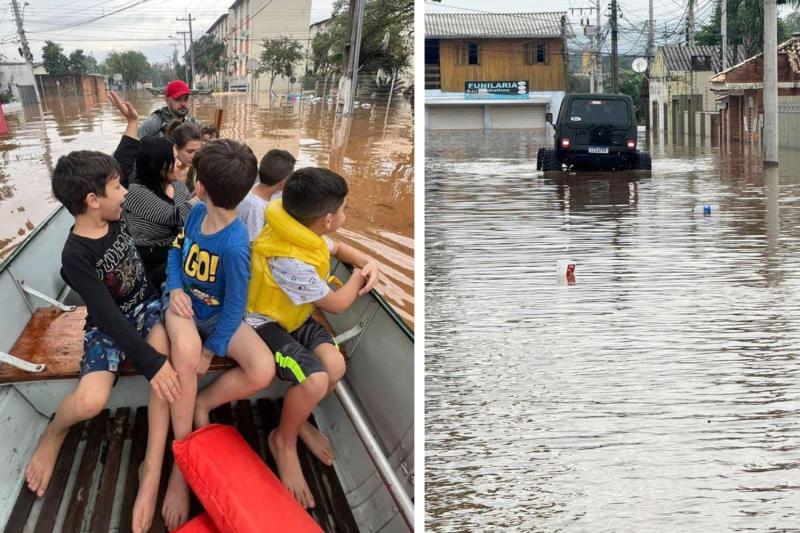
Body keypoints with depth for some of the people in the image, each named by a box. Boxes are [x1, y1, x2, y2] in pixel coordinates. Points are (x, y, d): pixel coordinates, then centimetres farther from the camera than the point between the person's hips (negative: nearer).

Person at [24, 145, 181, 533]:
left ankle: (153, 468, -30)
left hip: (146, 306, 5)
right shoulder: (76, 256, -25)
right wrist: (151, 362, -33)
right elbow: (109, 317, -29)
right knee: (89, 401, -30)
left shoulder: (113, 218, -6)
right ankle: (54, 434, 10)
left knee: (163, 361, -31)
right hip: (109, 326, -5)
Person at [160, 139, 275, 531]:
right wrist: (174, 288, -9)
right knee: (186, 349, -33)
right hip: (184, 301, 3)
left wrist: (212, 350, -14)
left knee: (263, 370, -27)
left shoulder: (234, 245, -27)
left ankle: (201, 403, 2)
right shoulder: (197, 213, -10)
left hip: (218, 314, -3)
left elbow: (234, 305, -19)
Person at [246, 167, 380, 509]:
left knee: (335, 366, -16)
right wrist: (359, 276, 0)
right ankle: (284, 440, -1)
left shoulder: (304, 232, -7)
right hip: (267, 324, -9)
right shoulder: (292, 262, -34)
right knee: (316, 380, -29)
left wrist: (369, 263, -1)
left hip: (295, 317, 9)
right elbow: (337, 304, -18)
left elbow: (336, 247, 19)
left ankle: (298, 419, 12)